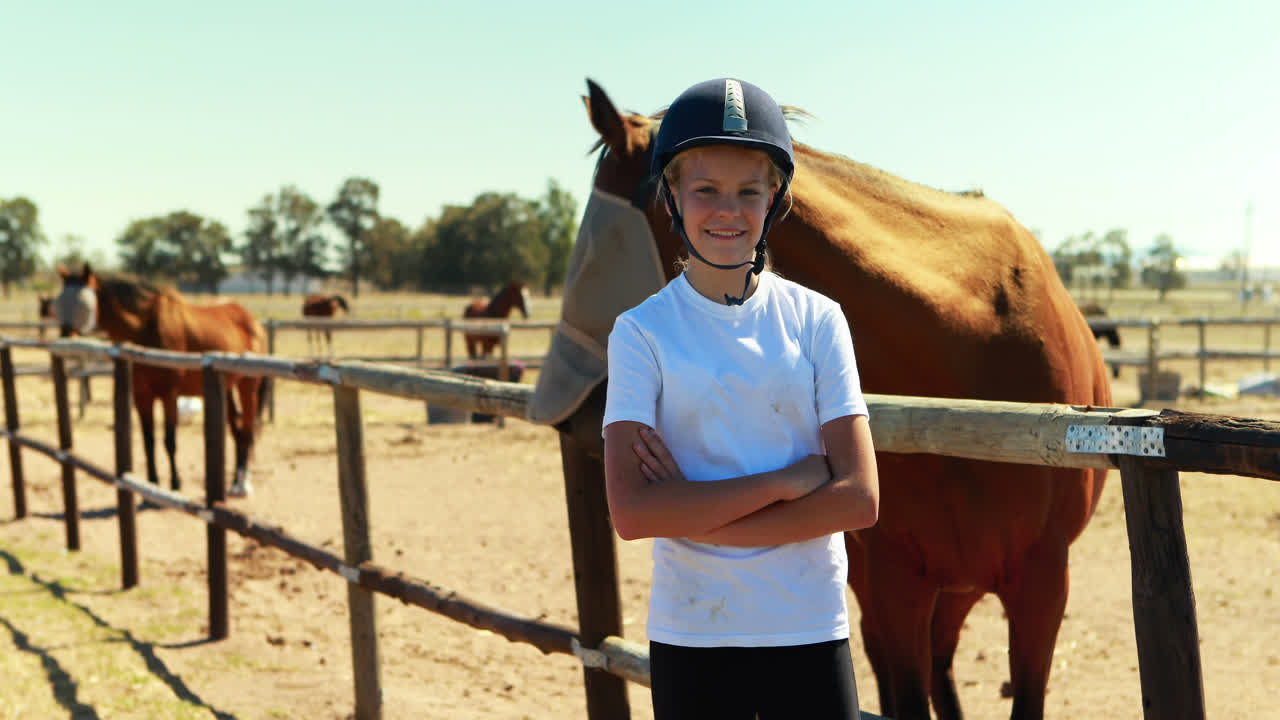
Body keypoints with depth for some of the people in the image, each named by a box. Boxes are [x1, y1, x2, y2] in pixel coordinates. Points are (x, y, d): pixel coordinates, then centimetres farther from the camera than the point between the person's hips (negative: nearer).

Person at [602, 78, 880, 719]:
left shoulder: (816, 322, -1)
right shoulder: (642, 331, -4)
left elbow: (859, 498, -8)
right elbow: (630, 511, -13)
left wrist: (692, 512, -14)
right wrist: (785, 480, -16)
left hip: (809, 629, 1)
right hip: (689, 635, 0)